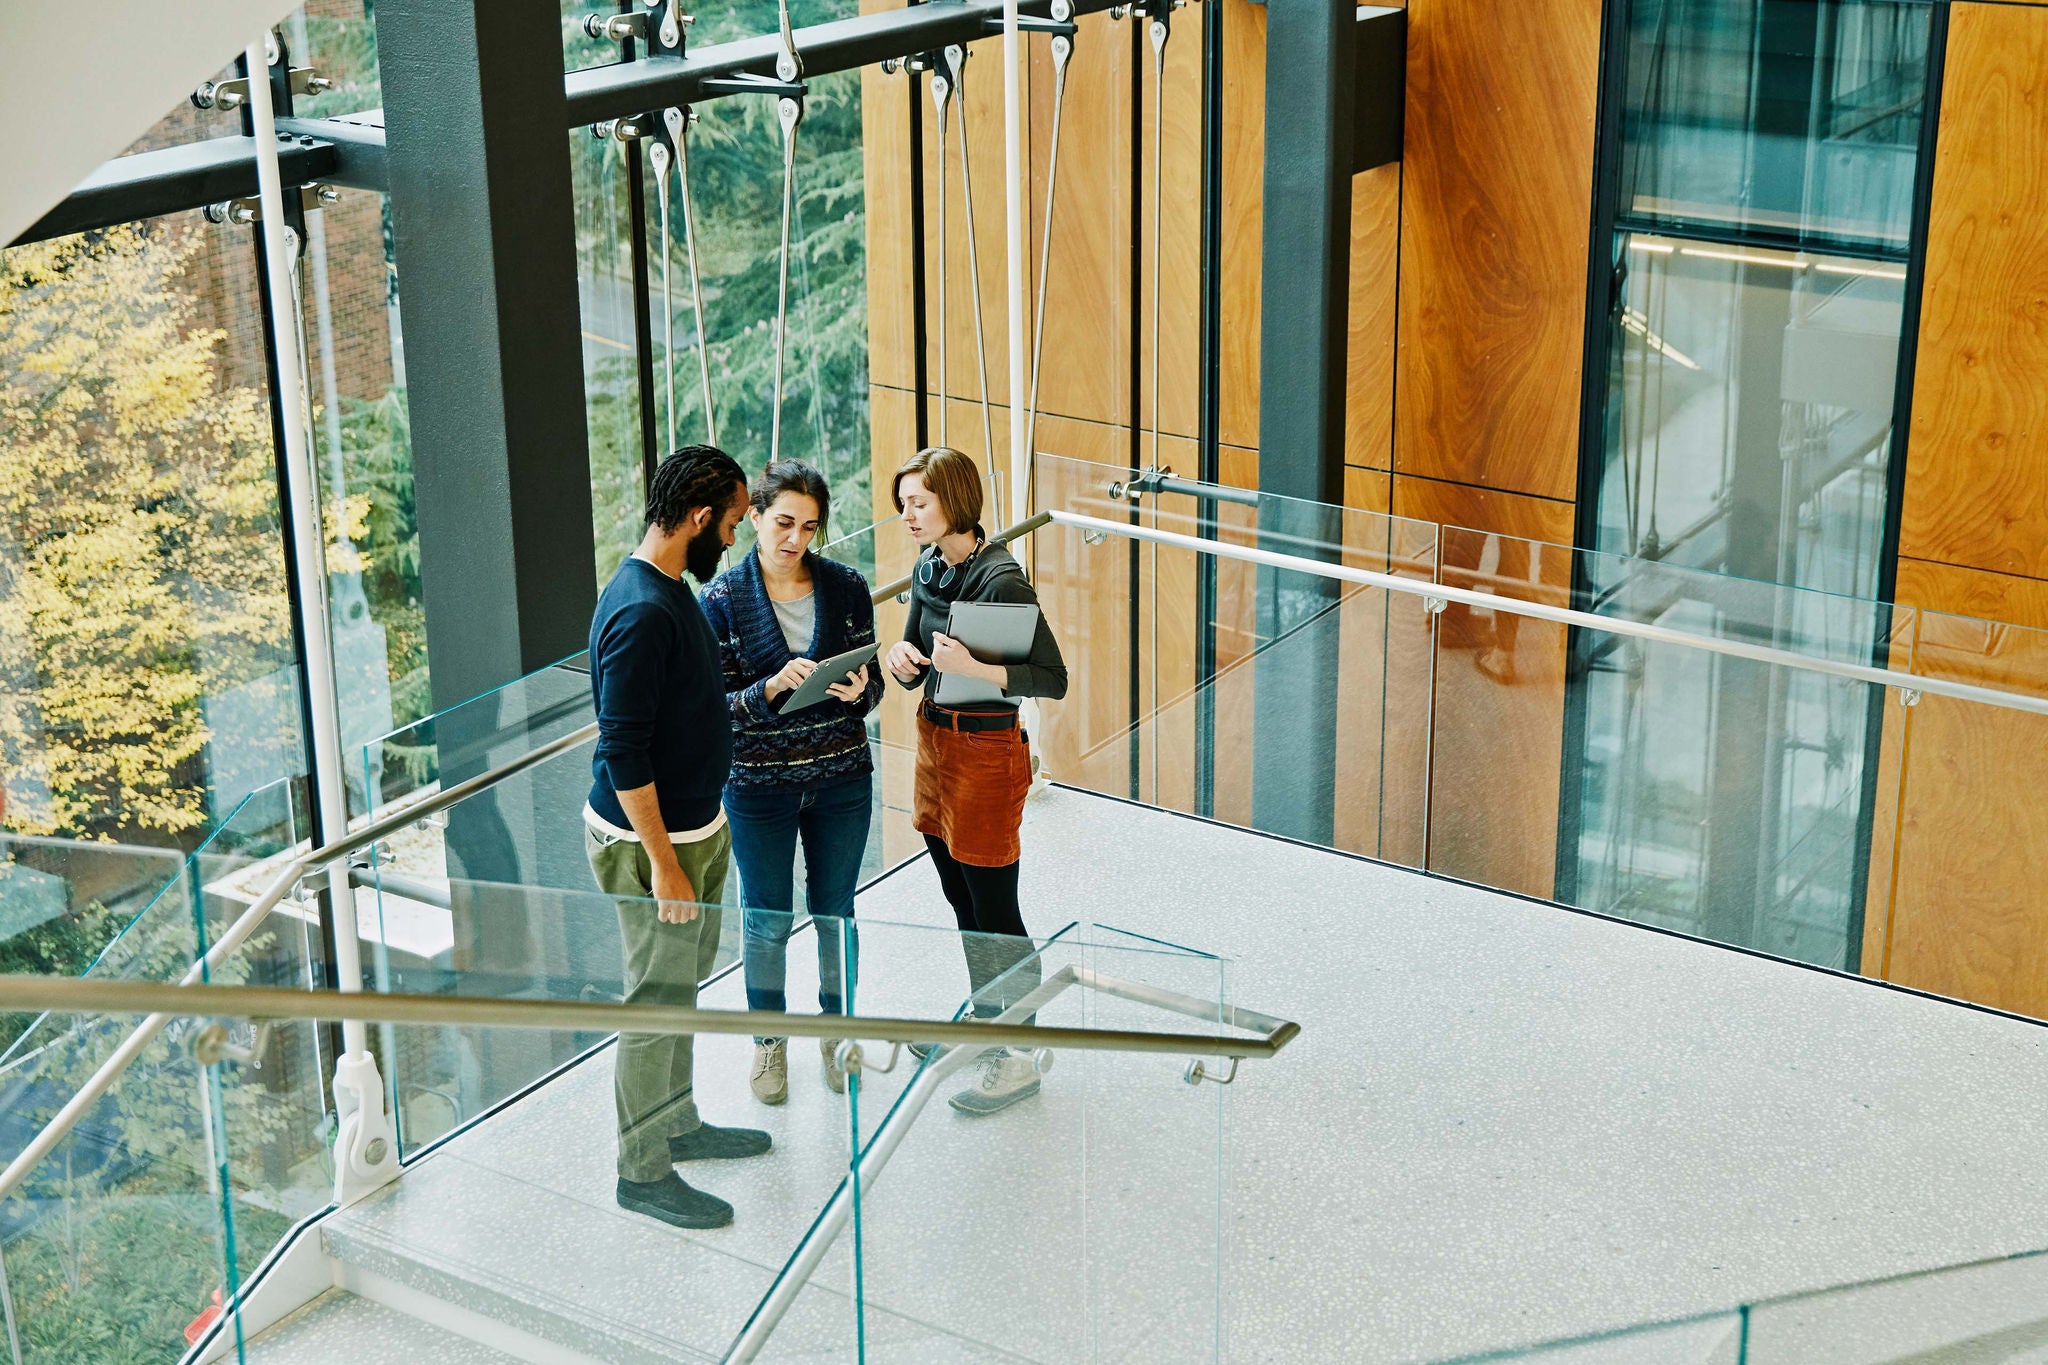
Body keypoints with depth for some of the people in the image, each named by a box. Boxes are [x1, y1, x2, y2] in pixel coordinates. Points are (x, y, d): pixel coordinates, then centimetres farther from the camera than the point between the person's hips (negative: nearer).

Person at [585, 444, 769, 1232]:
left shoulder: (671, 592, 7)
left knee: (680, 988, 22)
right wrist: (663, 863, -24)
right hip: (652, 841, -10)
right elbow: (623, 752, -26)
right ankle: (642, 1171, 12)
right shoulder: (641, 612, -25)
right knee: (655, 1002, 1)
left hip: (695, 827, 10)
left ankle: (677, 1126, 37)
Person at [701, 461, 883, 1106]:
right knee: (767, 919, 10)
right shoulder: (722, 600, -10)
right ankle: (769, 1041, 31)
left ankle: (837, 1032, 34)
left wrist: (859, 691, -20)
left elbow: (872, 684, 3)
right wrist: (772, 689, -28)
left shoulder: (846, 587, -3)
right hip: (758, 783, -2)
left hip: (841, 779, 2)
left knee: (836, 911, 14)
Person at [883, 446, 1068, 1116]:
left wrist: (975, 668, -31)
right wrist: (902, 658, -9)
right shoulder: (928, 571, 6)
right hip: (935, 738, 8)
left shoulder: (1000, 577, -19)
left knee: (993, 908, 0)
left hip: (986, 749, -8)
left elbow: (1054, 680, -20)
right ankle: (985, 1018, 36)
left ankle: (1018, 1058, 11)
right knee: (962, 902, 19)